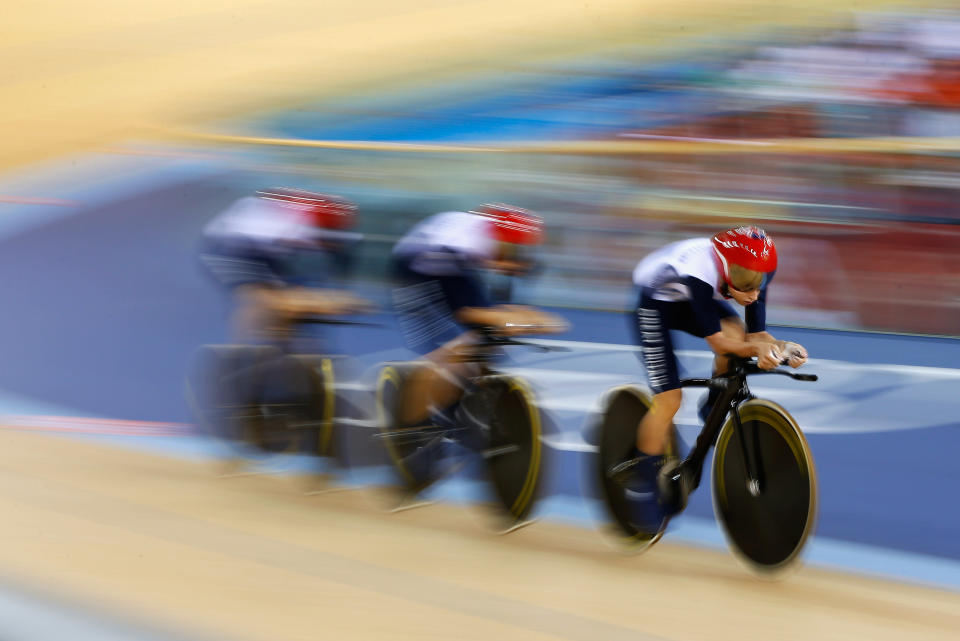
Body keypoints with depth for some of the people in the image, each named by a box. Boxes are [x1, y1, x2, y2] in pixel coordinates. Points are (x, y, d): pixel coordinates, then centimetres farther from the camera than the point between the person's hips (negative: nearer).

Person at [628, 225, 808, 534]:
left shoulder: (752, 276, -23)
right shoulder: (701, 273, -42)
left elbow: (756, 334, -19)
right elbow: (716, 341, -38)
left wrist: (780, 347, -39)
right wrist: (757, 348, -53)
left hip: (689, 303, 7)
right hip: (655, 305, -7)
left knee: (737, 331, -18)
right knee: (668, 399, -13)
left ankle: (714, 408, 7)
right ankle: (641, 485, 3)